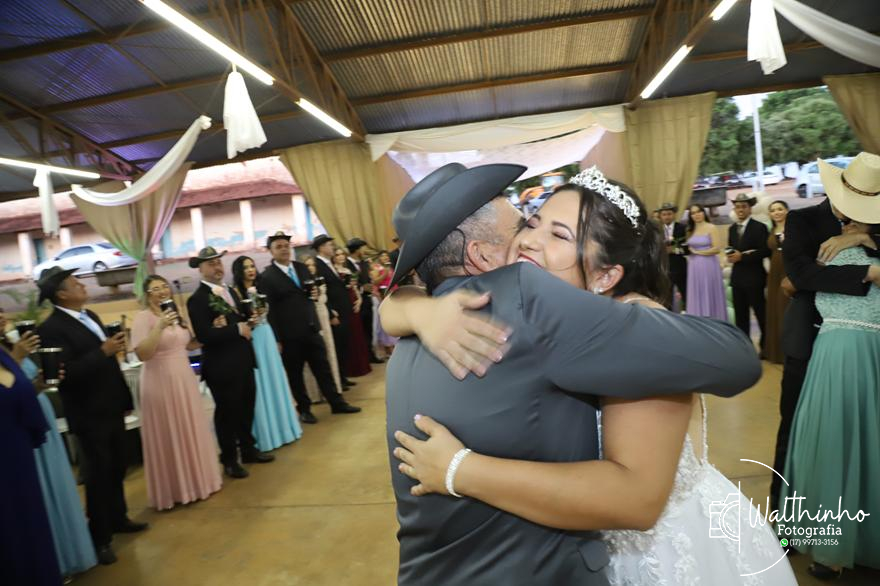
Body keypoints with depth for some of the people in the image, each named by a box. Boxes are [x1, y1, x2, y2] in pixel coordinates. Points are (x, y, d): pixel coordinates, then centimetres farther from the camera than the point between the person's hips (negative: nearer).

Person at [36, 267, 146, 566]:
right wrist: (104, 351, -29)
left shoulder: (90, 316, 8)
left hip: (111, 407, 8)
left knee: (117, 469, 20)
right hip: (90, 414, -8)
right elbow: (67, 373, -27)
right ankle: (100, 537, 22)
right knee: (98, 475, 5)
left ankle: (118, 518, 39)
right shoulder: (51, 328, -18)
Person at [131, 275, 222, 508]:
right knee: (169, 437, 4)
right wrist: (160, 327, -28)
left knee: (191, 432, 16)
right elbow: (142, 354, -21)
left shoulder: (177, 314, 9)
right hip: (161, 385, -7)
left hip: (185, 381, 7)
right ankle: (175, 489, 19)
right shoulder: (143, 317, -12)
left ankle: (197, 480, 31)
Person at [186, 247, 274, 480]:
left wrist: (247, 322, -5)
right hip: (222, 366, -7)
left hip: (243, 361, 7)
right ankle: (229, 460, 24)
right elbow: (203, 335, -23)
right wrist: (237, 330, -20)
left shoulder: (230, 291, 12)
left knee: (246, 409, 17)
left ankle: (248, 450, 35)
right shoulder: (197, 299, -14)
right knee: (227, 412, 7)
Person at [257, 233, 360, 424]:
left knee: (323, 368, 11)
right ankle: (304, 409, 25)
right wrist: (276, 339, -13)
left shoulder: (302, 268, 10)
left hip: (311, 329, 5)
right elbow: (269, 311, -11)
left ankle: (337, 403, 21)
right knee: (295, 374, 10)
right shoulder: (266, 277, -9)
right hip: (289, 335, -5)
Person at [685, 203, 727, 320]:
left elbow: (717, 249, -12)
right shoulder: (690, 230, 12)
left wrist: (697, 252, -7)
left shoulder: (711, 228, -4)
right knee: (696, 297, 8)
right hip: (694, 268, 5)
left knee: (709, 296, 1)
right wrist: (687, 250, -3)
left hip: (708, 266, -5)